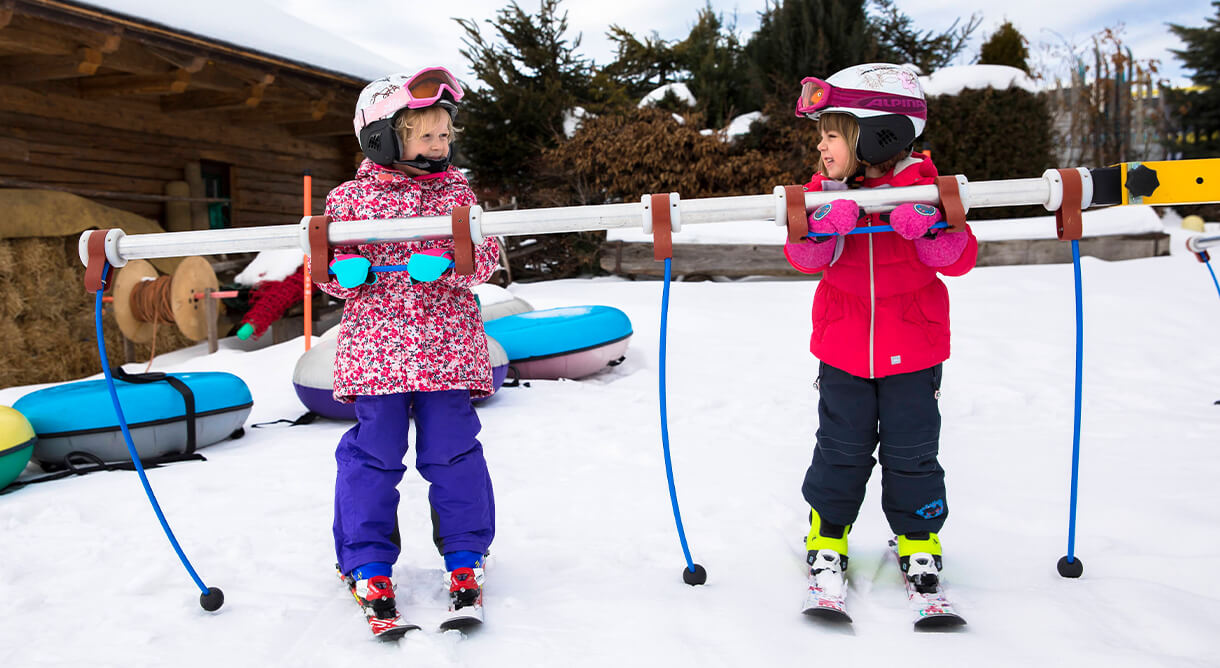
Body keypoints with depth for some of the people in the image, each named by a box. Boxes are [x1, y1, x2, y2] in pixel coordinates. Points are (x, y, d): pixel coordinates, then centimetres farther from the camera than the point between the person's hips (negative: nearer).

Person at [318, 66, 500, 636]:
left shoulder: (456, 193, 8)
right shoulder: (349, 198, 5)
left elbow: (484, 256, -1)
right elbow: (326, 265, 10)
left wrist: (446, 260, -20)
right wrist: (344, 268, -13)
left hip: (447, 347, 1)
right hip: (374, 348, 0)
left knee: (452, 450, 4)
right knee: (374, 455, 4)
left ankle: (466, 554, 22)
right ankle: (368, 562, 19)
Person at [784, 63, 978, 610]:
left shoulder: (924, 189, -9)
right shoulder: (824, 190, -2)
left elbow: (960, 259, -13)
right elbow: (804, 257, -13)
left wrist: (928, 228, -32)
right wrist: (823, 226, -33)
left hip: (912, 349, -1)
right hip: (843, 349, 2)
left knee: (911, 450, 7)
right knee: (841, 448, 8)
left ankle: (918, 541, 27)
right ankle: (828, 535, 26)